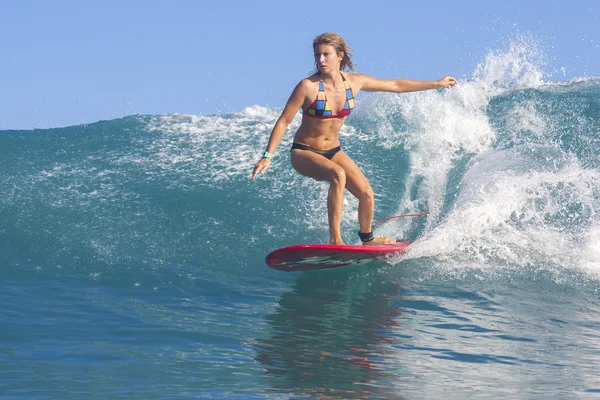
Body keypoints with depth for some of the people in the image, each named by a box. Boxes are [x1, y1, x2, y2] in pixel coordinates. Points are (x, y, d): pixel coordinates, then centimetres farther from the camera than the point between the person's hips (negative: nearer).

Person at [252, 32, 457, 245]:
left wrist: (436, 84, 9)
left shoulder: (354, 82, -8)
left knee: (366, 194, -4)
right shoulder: (308, 86, -21)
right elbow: (284, 121, -16)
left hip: (333, 151, 5)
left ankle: (367, 239, 25)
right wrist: (268, 156, -24)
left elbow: (395, 86, 4)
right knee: (338, 175, -34)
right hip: (304, 152, -5)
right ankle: (335, 239, -31)